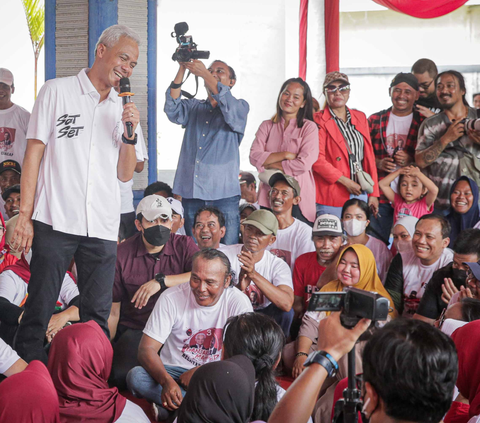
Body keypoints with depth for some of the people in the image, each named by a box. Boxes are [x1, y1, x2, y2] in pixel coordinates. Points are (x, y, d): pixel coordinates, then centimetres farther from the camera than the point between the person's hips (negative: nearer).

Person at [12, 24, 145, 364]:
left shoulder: (123, 110, 16)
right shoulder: (58, 91, 4)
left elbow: (125, 174, 14)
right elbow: (34, 152, 1)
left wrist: (130, 133, -3)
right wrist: (25, 214, -5)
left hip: (103, 228, 4)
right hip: (55, 221, -4)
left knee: (97, 317, 6)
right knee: (38, 312, -2)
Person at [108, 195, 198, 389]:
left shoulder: (183, 246, 3)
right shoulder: (121, 255, 1)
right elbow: (113, 311, 4)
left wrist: (161, 281, -24)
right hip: (133, 330, -1)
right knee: (121, 376, -28)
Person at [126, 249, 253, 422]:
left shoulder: (239, 303, -10)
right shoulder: (171, 298, -10)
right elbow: (146, 349, -14)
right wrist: (166, 381, -34)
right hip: (174, 371, 1)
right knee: (135, 376, -30)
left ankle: (173, 409, -23)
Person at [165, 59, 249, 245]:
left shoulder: (240, 107, 10)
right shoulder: (193, 107, 19)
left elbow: (229, 108, -14)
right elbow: (173, 111, -2)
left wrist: (204, 74, -17)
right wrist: (182, 69, -9)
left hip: (223, 194, -3)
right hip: (191, 193, 3)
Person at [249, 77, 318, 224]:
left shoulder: (309, 127, 2)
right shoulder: (267, 126, 12)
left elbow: (304, 164, -11)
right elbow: (254, 157, -1)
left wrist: (270, 163, -4)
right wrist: (286, 155, -10)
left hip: (298, 197, -3)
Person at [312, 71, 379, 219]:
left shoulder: (360, 117, 15)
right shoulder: (318, 120, -2)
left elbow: (369, 157, 13)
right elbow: (317, 159, -11)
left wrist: (373, 193, 8)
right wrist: (345, 181, -15)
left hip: (360, 192, 5)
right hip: (331, 196, -5)